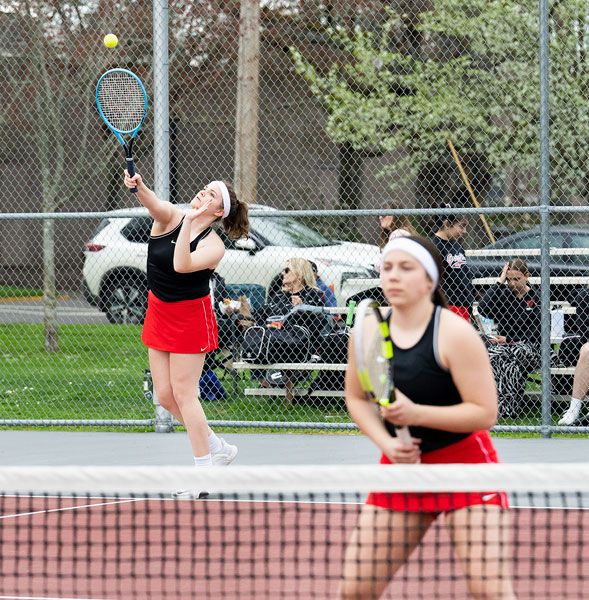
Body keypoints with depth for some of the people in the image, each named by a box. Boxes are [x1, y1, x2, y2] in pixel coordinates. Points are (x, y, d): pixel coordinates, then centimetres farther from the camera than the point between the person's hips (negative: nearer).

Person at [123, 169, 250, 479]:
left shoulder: (213, 246, -16)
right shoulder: (170, 217, -4)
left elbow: (181, 265, -34)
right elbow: (154, 203, -26)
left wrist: (189, 222, -36)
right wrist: (139, 187, -48)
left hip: (189, 319, -6)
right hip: (158, 313, 6)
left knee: (183, 393, -6)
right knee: (165, 395, 9)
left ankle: (204, 470, 5)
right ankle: (218, 448, 27)